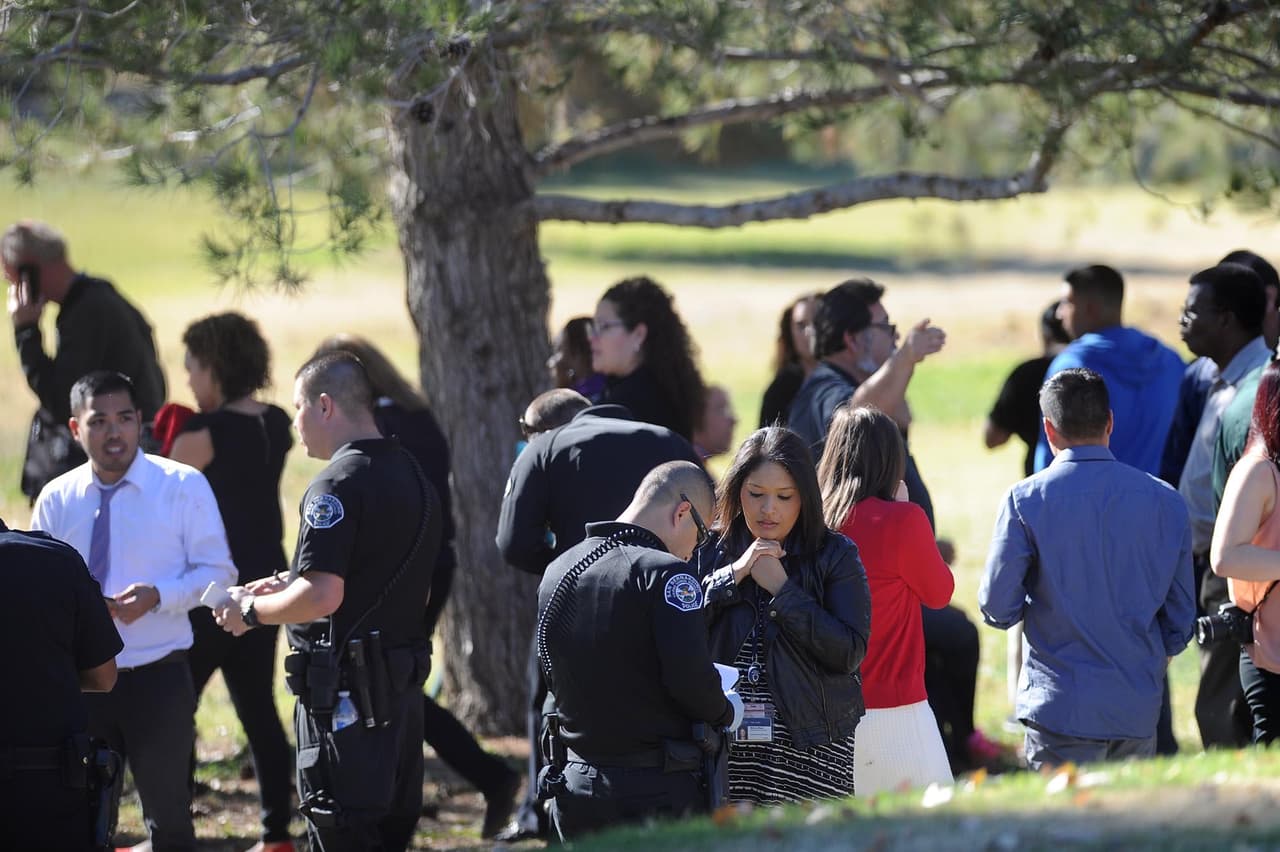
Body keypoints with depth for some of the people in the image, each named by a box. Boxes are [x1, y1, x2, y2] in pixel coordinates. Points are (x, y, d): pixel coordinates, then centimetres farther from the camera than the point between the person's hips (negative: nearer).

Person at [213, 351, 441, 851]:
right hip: (403, 687, 9)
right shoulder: (413, 479, 13)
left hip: (345, 692, -9)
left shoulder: (338, 485, -16)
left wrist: (251, 610, -7)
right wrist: (287, 588, 20)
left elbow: (322, 596, -24)